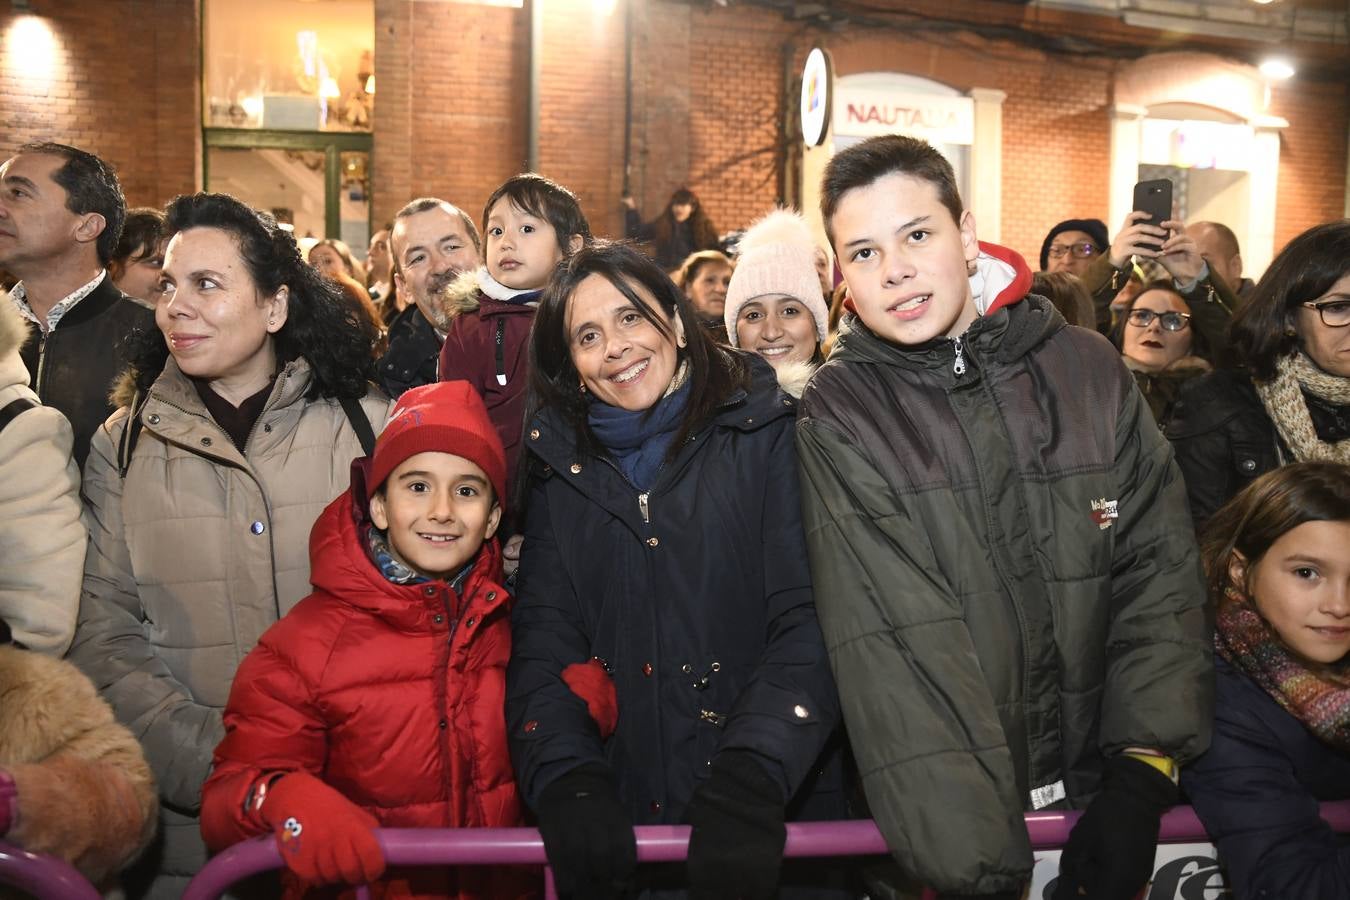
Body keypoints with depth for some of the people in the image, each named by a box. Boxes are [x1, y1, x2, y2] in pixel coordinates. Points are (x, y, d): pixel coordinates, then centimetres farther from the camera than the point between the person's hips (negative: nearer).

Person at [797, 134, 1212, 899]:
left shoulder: (1089, 370, -2)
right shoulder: (838, 416, -11)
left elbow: (1159, 574, -2)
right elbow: (897, 644, -19)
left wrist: (1144, 775, -10)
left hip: (1102, 789, 3)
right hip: (956, 806, -2)